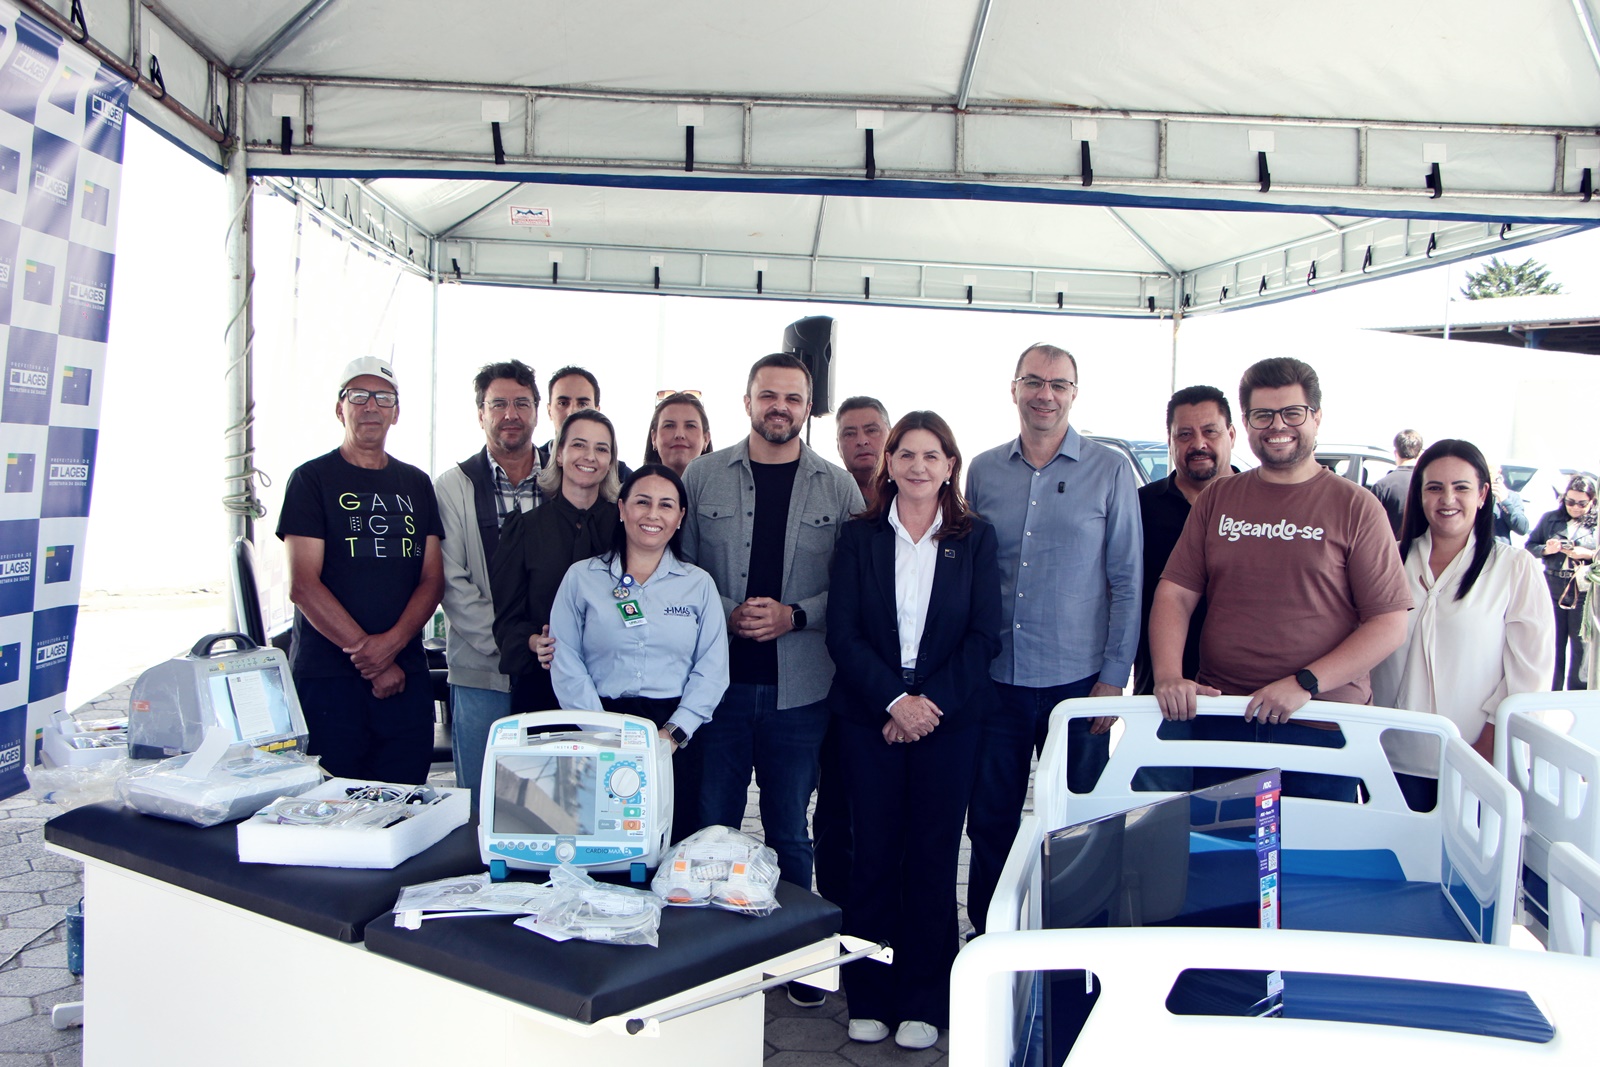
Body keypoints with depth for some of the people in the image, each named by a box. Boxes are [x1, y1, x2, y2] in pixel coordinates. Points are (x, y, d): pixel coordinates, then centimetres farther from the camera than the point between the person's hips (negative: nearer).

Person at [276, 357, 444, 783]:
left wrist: (392, 642, -10)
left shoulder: (416, 484, 15)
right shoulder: (312, 479, 2)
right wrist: (364, 651, -13)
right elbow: (303, 585, -7)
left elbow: (432, 579, 8)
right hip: (327, 677, -3)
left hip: (406, 676, 4)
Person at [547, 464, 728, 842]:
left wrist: (674, 733, -9)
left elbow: (712, 670, 2)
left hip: (677, 742, 1)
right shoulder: (581, 578, 7)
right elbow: (566, 664, 0)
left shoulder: (699, 584, 9)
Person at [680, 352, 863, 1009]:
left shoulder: (838, 488, 4)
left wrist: (794, 615, -12)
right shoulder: (703, 476, 4)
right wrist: (727, 615, -10)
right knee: (712, 824, 8)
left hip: (799, 686, 0)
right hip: (717, 680, 0)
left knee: (790, 830, 12)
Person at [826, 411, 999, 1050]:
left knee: (933, 856, 4)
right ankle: (868, 998, 17)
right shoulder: (858, 537, 5)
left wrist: (933, 701, -11)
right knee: (873, 854, 4)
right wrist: (894, 699, -13)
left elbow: (984, 636, -1)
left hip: (950, 717, 0)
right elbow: (843, 633, -2)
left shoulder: (976, 539, 5)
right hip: (869, 716, 1)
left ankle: (923, 1003, 16)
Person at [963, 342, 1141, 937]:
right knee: (989, 822, 11)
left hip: (1076, 681, -2)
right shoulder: (983, 471, 6)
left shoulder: (1110, 472, -2)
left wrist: (1114, 677, -6)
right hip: (994, 680, 2)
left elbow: (1126, 582, -1)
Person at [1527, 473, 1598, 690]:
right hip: (1552, 590, 2)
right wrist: (1546, 550, -9)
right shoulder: (1550, 519, 9)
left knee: (1582, 647, 1)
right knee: (1552, 647, 11)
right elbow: (1530, 546, 11)